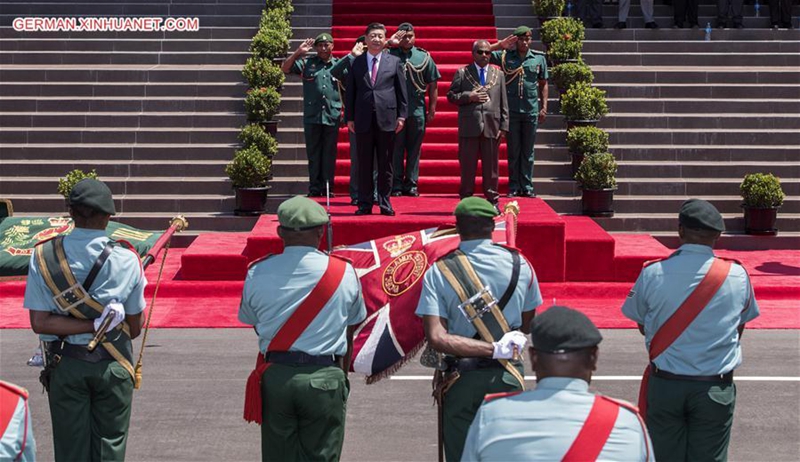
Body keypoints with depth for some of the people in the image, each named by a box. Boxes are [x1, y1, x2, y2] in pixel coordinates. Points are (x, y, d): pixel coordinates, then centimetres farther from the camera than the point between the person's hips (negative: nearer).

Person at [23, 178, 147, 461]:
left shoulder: (43, 257, -7)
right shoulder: (127, 260, -9)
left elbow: (40, 322, -13)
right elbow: (134, 327, -4)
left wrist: (93, 326, -15)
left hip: (65, 364, 1)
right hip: (113, 364, -1)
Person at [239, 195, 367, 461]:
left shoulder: (258, 273, -2)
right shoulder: (344, 273, -3)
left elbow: (254, 324, 10)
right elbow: (350, 333, 7)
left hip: (274, 378, 2)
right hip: (324, 379, -1)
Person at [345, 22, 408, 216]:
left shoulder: (394, 62, 8)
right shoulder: (356, 62, 9)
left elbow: (402, 91, 7)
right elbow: (350, 92, 9)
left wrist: (402, 116, 0)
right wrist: (349, 117, 3)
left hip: (387, 119, 0)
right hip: (363, 120, 0)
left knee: (385, 164, 4)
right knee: (364, 164, 3)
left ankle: (385, 203, 11)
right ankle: (365, 204, 9)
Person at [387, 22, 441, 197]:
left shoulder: (424, 57, 6)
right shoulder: (389, 55, 2)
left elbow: (432, 85, 8)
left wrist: (432, 109, 3)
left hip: (417, 111, 2)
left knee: (414, 149, 7)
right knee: (396, 149, 2)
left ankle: (411, 184, 14)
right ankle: (396, 185, 9)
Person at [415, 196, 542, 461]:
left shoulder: (438, 272, -9)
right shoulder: (520, 264, -5)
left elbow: (437, 338, -19)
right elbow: (527, 324, 7)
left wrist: (493, 348, -18)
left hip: (461, 379, -1)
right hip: (508, 377, 1)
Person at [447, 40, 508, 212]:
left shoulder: (498, 74, 13)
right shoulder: (462, 73, 7)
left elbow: (503, 103, 10)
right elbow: (451, 96, 4)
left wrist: (503, 127, 2)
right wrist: (469, 96, -11)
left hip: (491, 126, 1)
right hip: (469, 127, -1)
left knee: (491, 166, 5)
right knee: (467, 166, 3)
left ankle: (492, 200, 11)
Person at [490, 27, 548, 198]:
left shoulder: (539, 58, 6)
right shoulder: (505, 56, 2)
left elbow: (543, 84, 11)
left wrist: (544, 107, 5)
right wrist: (500, 45, -8)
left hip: (531, 110, 1)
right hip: (511, 110, -1)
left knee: (528, 151, 7)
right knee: (513, 150, 4)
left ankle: (527, 186, 13)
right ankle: (514, 187, 10)